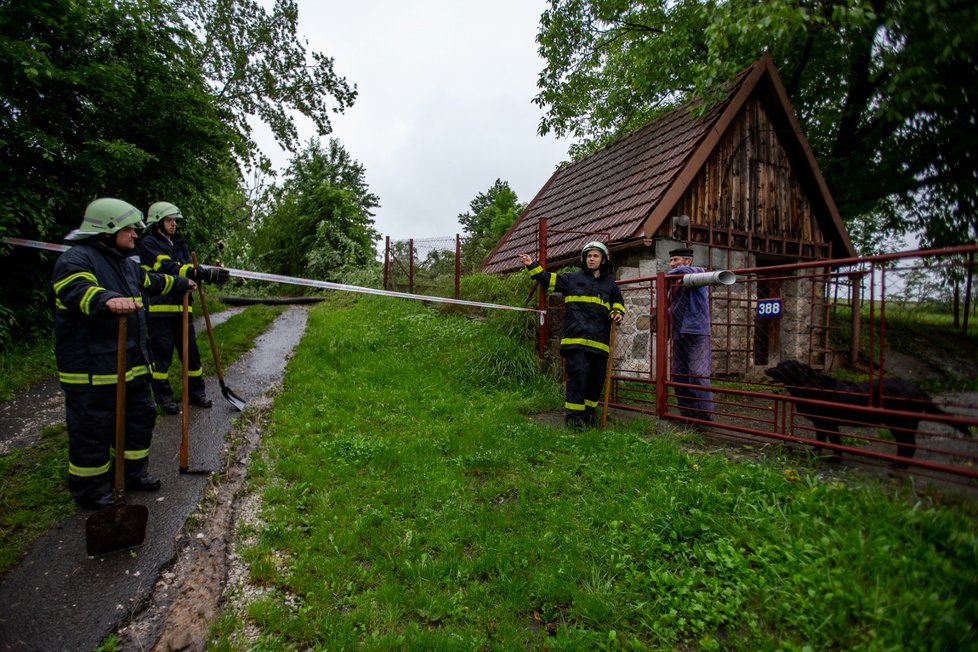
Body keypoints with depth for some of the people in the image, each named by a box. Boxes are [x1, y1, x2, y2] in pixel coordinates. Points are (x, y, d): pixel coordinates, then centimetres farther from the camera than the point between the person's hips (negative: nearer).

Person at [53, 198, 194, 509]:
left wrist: (181, 284, 49)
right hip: (91, 368, -9)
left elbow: (152, 282, 35)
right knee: (93, 430, 2)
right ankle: (91, 490, 19)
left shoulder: (126, 262, 15)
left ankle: (133, 471, 36)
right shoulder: (77, 258, -14)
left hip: (132, 362, 9)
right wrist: (107, 300, -55)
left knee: (140, 416, 18)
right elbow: (78, 289, -35)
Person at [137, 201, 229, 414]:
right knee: (162, 354, 2)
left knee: (191, 351, 9)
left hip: (182, 306, 6)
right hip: (159, 308, -6)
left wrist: (211, 273, -14)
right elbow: (168, 268, -20)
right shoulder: (148, 244, -5)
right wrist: (202, 273, -31)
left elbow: (191, 269, 7)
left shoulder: (180, 243, 17)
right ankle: (163, 397, 14)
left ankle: (196, 391, 20)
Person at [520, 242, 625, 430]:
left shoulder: (610, 284, 19)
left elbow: (618, 302, 30)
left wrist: (618, 313, 8)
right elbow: (548, 280, 10)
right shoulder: (572, 278, 11)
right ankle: (573, 415, -2)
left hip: (599, 341, 4)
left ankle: (589, 411, 27)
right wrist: (532, 266, 0)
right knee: (578, 376, -11)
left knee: (597, 379, 10)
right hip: (576, 339, -4)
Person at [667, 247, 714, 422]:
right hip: (679, 334, 8)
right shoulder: (674, 283, 18)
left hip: (696, 333, -8)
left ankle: (705, 415, -3)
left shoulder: (698, 273, -2)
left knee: (699, 375, -9)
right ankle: (687, 413, 16)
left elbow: (684, 270, -24)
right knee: (679, 375, 8)